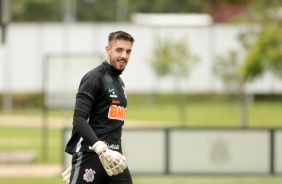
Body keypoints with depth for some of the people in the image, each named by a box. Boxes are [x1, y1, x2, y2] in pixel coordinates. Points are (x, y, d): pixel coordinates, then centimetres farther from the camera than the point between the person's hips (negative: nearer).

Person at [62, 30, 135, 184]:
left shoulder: (120, 83, 20)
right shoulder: (94, 77, -7)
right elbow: (79, 119, -18)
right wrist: (101, 149, -30)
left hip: (114, 156, 8)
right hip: (91, 153, -8)